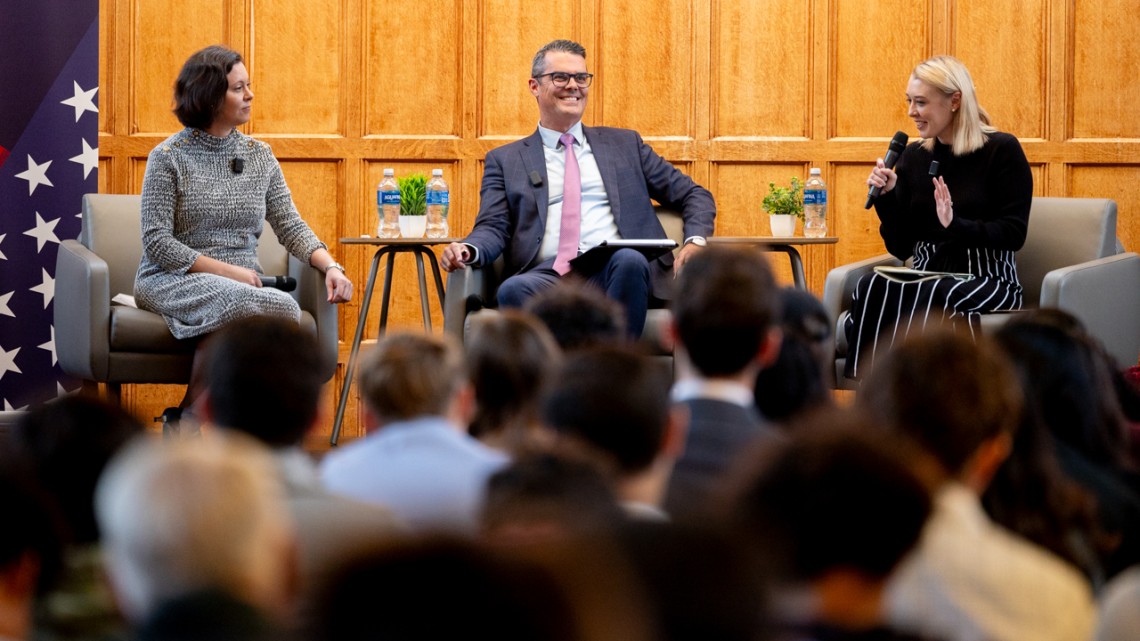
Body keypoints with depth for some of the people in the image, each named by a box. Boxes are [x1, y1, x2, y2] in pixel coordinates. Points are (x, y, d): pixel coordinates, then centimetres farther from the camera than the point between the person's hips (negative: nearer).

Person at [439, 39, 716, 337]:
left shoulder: (624, 144, 25)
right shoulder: (505, 160, 22)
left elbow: (694, 196, 24)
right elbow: (493, 228, 10)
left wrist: (695, 242, 2)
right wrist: (467, 249, -15)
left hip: (612, 269, 1)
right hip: (547, 275, -1)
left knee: (629, 261, -36)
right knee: (514, 290, -37)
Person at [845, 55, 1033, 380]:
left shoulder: (1001, 150, -1)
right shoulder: (913, 157, 13)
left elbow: (1014, 233, -8)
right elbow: (900, 249, 13)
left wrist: (955, 225, -22)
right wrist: (886, 197, -3)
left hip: (987, 280, -4)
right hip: (927, 277, 4)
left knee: (934, 297, -38)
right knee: (872, 286, -29)